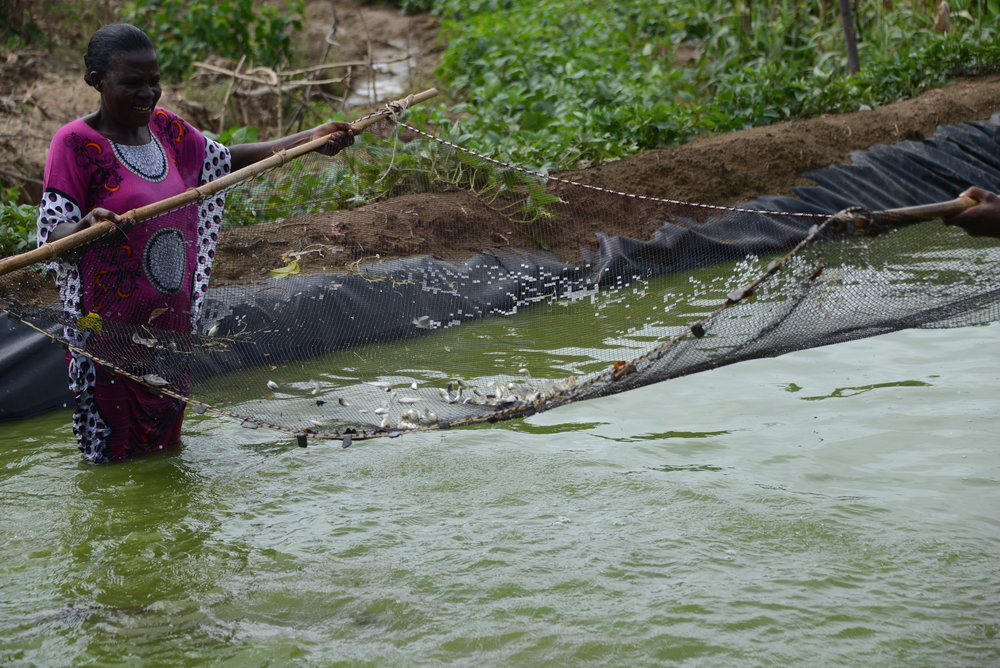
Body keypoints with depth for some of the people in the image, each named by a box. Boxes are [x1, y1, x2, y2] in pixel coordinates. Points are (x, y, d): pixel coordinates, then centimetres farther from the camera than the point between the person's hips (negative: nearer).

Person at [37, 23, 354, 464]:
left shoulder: (166, 129, 6)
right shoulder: (76, 143, -13)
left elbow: (226, 160, 20)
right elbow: (52, 235, -17)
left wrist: (309, 139, 11)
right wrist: (86, 227, -41)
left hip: (172, 318, 7)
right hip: (113, 324, -6)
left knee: (165, 440, 18)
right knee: (116, 449, 1)